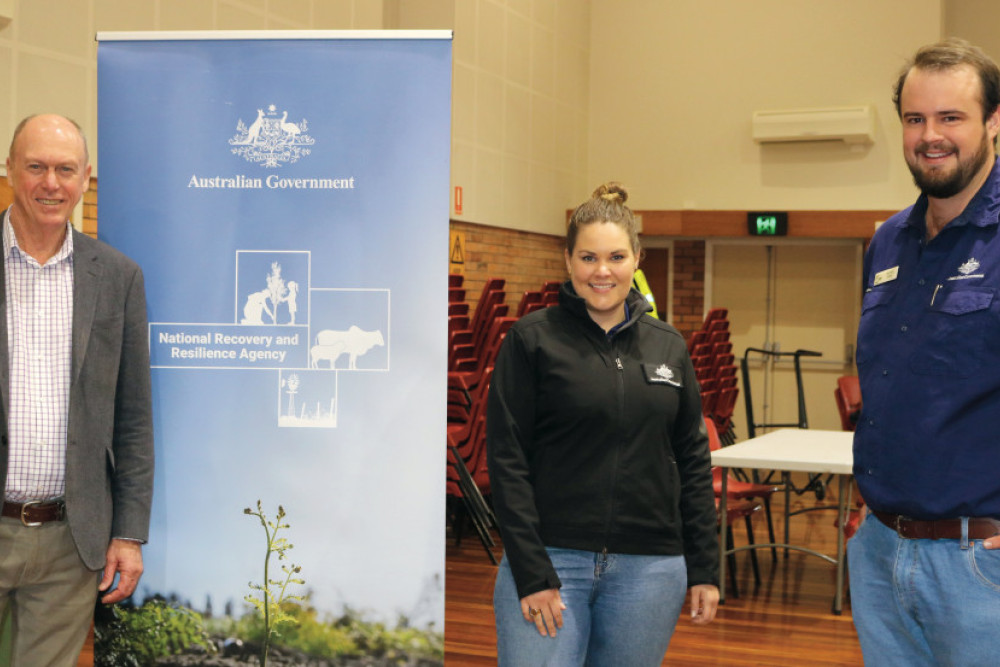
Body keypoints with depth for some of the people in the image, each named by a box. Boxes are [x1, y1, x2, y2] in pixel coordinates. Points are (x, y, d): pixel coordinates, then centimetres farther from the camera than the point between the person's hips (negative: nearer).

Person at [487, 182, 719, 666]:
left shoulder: (668, 346, 9)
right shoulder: (531, 340, -2)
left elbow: (693, 461, 11)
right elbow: (506, 459, -6)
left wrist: (704, 570, 7)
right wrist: (532, 574, -12)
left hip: (648, 567, 3)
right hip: (551, 558, -3)